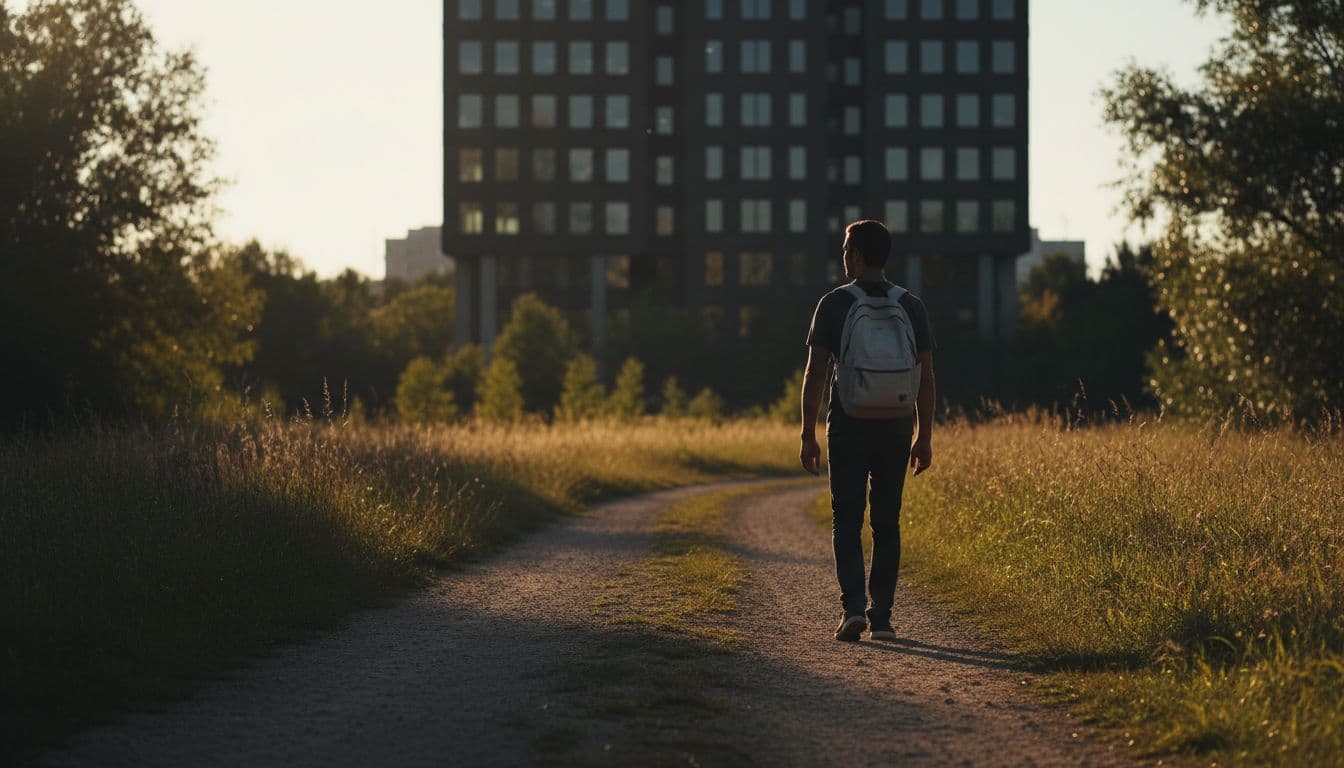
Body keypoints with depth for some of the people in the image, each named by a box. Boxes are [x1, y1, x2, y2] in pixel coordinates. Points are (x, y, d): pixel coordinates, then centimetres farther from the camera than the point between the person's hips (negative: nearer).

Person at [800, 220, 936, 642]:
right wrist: (924, 437, 8)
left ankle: (853, 606, -13)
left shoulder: (834, 304, -4)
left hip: (847, 429, -2)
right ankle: (882, 617, 10)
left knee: (847, 521, 3)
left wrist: (808, 435, -3)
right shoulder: (911, 306, 3)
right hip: (896, 431, 2)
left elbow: (815, 373, -7)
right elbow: (925, 377, 2)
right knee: (887, 524, 10)